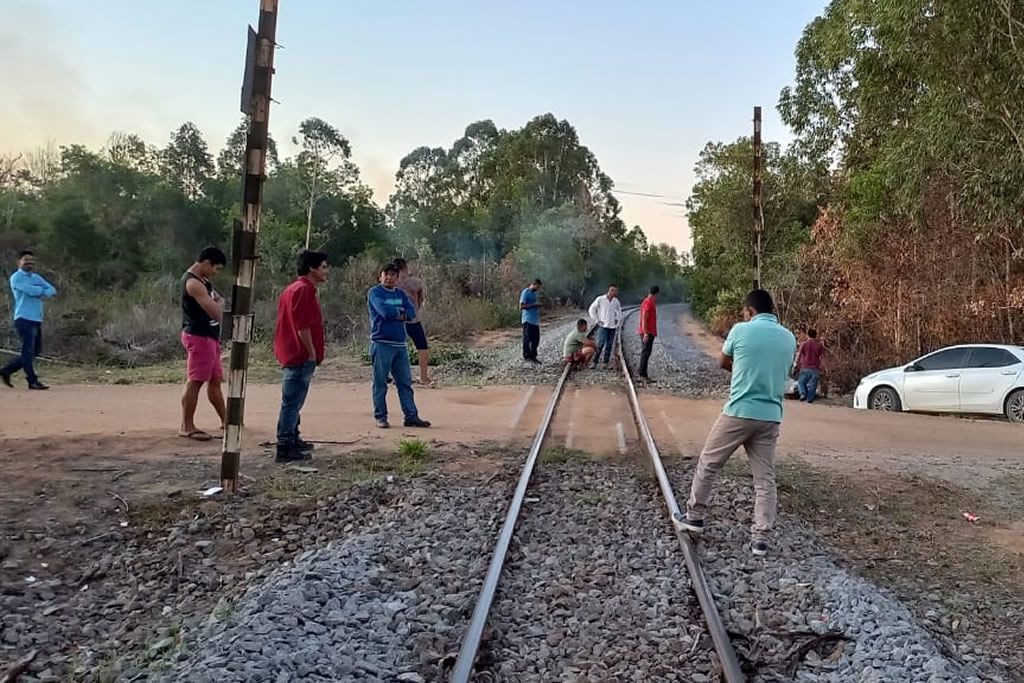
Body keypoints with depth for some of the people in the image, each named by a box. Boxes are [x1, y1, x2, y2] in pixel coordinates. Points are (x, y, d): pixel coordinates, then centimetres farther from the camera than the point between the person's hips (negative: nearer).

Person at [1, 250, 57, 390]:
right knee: (28, 351, -6)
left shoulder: (37, 277, 18)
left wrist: (41, 292, -12)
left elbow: (53, 291, 7)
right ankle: (33, 381, -1)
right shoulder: (16, 277, -4)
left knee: (35, 352, 11)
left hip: (37, 320, 8)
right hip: (24, 319, -8)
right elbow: (32, 291, -18)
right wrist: (43, 290, 1)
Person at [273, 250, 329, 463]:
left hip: (293, 355, 11)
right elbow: (302, 326, -22)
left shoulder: (294, 288, 18)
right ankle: (285, 449, -3)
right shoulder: (304, 290, -16)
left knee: (293, 402, 20)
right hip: (301, 356, -11)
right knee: (291, 403, -7)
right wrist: (312, 353, -15)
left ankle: (292, 440, 32)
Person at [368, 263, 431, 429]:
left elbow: (412, 312, 1)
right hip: (381, 344, -6)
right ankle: (381, 417, 9)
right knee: (380, 383, 1)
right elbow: (385, 311, -18)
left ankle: (411, 416, 10)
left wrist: (395, 313, -12)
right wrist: (401, 311, -2)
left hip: (400, 344, 6)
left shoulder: (401, 294, 15)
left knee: (405, 382, 6)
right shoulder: (375, 292, -3)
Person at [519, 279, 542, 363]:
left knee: (536, 339, 7)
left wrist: (538, 305, 9)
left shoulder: (534, 293, 18)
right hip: (528, 320, -8)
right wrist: (534, 304, -16)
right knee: (527, 339, -3)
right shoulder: (525, 292, -8)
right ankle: (526, 356, 3)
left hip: (535, 320, 8)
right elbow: (521, 306, -14)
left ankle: (533, 356, 15)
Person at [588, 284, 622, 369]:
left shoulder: (616, 301, 7)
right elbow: (591, 309, 0)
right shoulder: (600, 299, -6)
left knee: (609, 346, 4)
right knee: (600, 344, -12)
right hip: (603, 326, -4)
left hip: (612, 327, 5)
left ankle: (606, 363, 9)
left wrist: (618, 319, 10)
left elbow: (619, 310, 24)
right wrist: (597, 320, -3)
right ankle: (595, 362, -7)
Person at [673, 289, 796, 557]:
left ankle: (694, 516, 23)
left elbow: (724, 363, 10)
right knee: (765, 479, 8)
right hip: (771, 417, 4)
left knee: (708, 464, 12)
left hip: (739, 412, -4)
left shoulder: (741, 330, -5)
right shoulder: (789, 338, 8)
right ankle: (761, 537, 8)